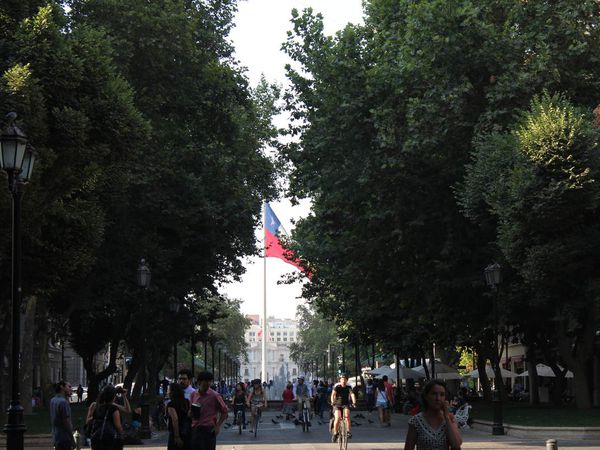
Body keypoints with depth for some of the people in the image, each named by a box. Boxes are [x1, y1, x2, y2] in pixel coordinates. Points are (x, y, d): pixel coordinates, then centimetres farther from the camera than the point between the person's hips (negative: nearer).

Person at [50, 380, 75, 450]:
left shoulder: (53, 401, 10)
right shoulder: (63, 402, -18)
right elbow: (66, 422, -20)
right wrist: (72, 440, -14)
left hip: (56, 437, 9)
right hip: (64, 439, -9)